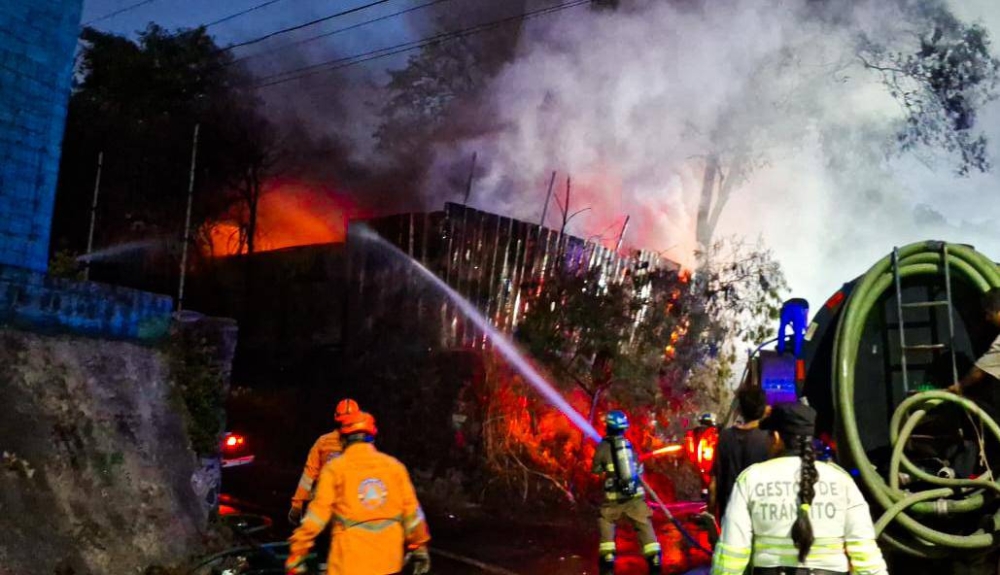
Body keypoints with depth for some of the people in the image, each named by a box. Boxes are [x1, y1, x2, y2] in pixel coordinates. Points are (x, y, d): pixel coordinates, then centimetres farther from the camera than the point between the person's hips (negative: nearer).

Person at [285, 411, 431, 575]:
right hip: (388, 559, 3)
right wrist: (419, 547, 18)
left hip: (350, 561, -3)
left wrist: (296, 555, -3)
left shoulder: (335, 468, -3)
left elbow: (317, 514, -8)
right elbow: (411, 511, 7)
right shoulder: (394, 466, 4)